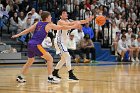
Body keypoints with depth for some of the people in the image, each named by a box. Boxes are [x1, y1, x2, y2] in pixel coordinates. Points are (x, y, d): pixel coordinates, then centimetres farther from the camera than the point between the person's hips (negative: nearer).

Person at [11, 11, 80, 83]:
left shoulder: (37, 24, 18)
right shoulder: (49, 25, 2)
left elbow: (28, 30, 14)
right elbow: (62, 28, 4)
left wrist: (18, 35, 17)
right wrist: (73, 26, 11)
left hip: (30, 44, 7)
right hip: (36, 45, -7)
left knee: (30, 61, 25)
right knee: (50, 59, 0)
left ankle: (20, 77, 27)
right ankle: (50, 78, -5)